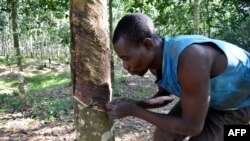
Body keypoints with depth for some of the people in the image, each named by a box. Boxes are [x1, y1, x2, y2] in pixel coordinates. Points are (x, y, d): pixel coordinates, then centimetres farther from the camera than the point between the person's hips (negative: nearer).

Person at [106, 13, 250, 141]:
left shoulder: (190, 59, -46)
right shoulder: (153, 55, -17)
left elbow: (192, 126, -34)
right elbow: (167, 96, 1)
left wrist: (134, 111, -31)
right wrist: (136, 104, -17)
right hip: (211, 92, 7)